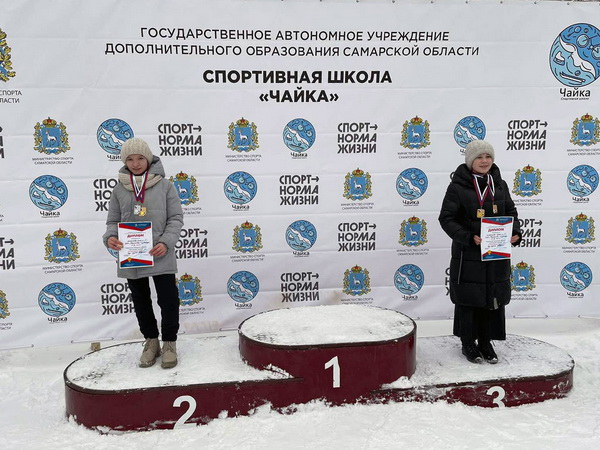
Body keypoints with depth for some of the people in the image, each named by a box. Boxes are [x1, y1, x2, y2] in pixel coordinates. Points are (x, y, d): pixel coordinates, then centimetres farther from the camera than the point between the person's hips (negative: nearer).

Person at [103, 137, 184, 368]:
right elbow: (113, 221, 8)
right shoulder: (120, 189, 3)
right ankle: (151, 341, 35)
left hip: (161, 257, -3)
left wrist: (166, 242, -17)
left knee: (168, 300, 3)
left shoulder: (164, 185, -4)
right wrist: (110, 237, -13)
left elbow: (176, 218, -3)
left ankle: (169, 342, 24)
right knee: (141, 301, 16)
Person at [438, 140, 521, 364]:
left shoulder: (499, 184, 8)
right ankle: (468, 343, 23)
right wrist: (469, 237, -21)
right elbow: (446, 218, -9)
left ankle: (486, 342, 27)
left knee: (493, 298, 11)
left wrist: (515, 232, -3)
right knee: (468, 299, 5)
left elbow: (511, 212, 17)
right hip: (468, 255, -5)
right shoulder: (458, 186, -7)